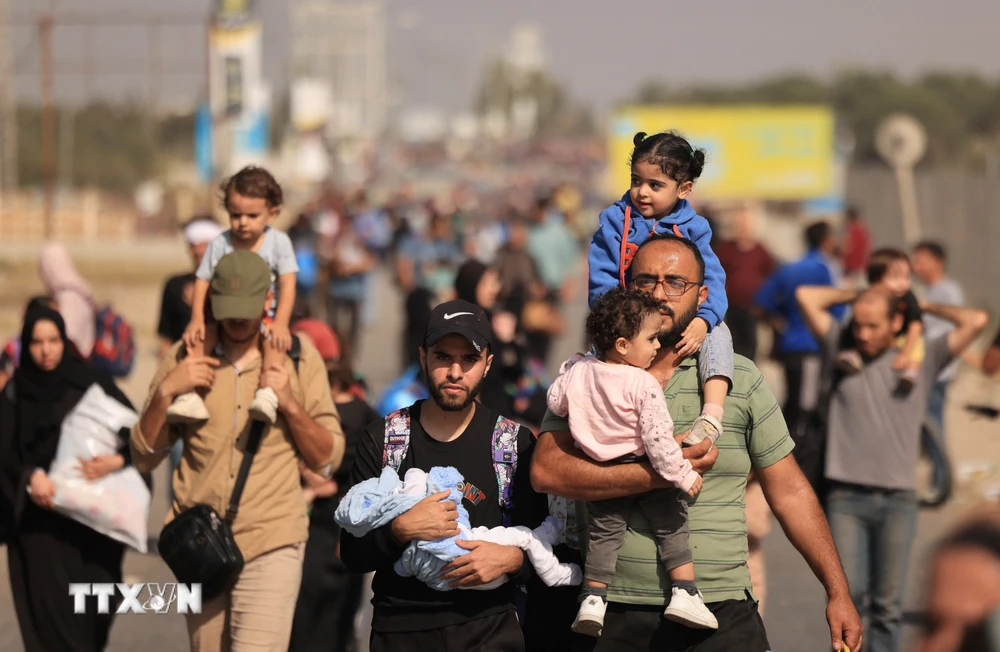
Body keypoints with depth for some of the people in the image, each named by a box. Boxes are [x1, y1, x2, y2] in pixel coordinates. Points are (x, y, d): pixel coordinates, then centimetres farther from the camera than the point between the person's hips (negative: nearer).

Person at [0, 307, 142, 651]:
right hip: (41, 520, 0)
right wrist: (30, 476, -19)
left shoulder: (90, 383, 4)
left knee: (94, 607, -3)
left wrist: (117, 460, -20)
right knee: (52, 608, -9)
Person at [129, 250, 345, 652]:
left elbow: (327, 460, 2)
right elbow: (144, 457, 7)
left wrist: (289, 403, -12)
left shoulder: (297, 357, 3)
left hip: (271, 545, -3)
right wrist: (165, 392, -8)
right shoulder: (185, 357, 6)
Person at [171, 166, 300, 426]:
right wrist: (197, 319, -15)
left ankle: (269, 392, -43)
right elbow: (203, 282, -1)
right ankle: (191, 394, -28)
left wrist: (281, 323, -25)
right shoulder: (220, 244, -2)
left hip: (264, 315, -2)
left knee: (274, 338, -34)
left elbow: (288, 284, -11)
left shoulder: (278, 242, -6)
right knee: (198, 337, -23)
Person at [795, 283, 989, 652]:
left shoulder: (921, 361, 10)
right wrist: (855, 295, 17)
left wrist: (924, 306, 13)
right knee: (848, 589, -12)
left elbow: (976, 321, 2)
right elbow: (806, 296, 9)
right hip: (846, 497, 0)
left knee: (888, 602, -1)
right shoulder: (842, 353, 12)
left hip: (898, 499, 0)